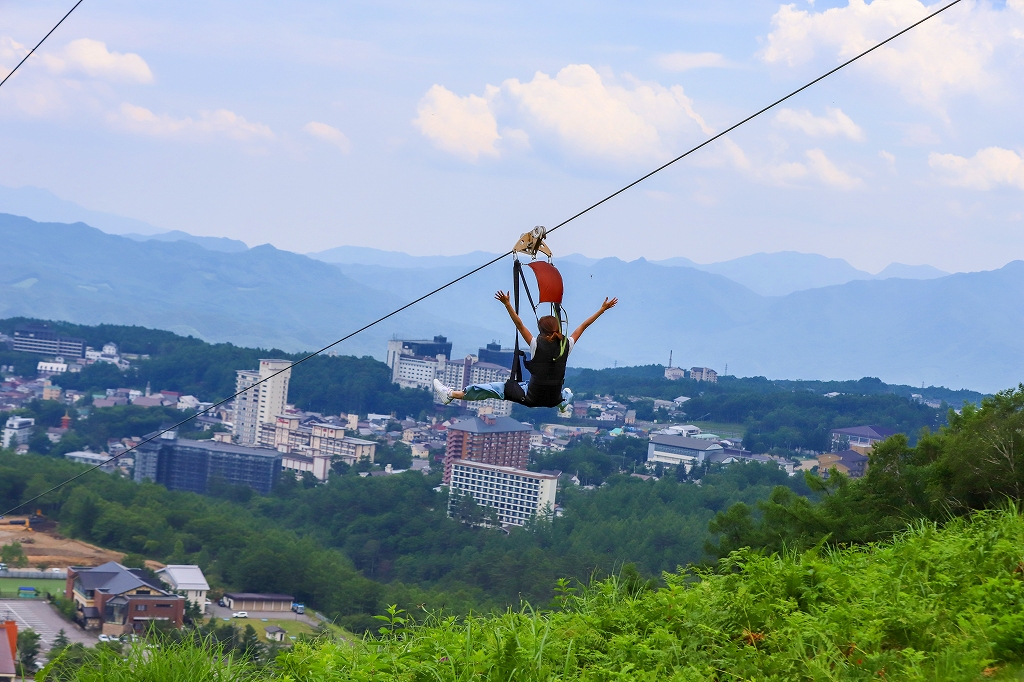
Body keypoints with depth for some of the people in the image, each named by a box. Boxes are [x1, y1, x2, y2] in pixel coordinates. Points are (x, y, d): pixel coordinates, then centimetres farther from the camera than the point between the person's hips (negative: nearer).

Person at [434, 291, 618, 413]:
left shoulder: (537, 344, -15)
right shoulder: (566, 345, -7)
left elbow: (520, 325, -19)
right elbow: (583, 326, 1)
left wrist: (507, 304, -18)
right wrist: (603, 309, 8)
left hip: (533, 397, -4)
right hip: (554, 399, 4)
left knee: (496, 388, 3)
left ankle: (451, 395, 6)